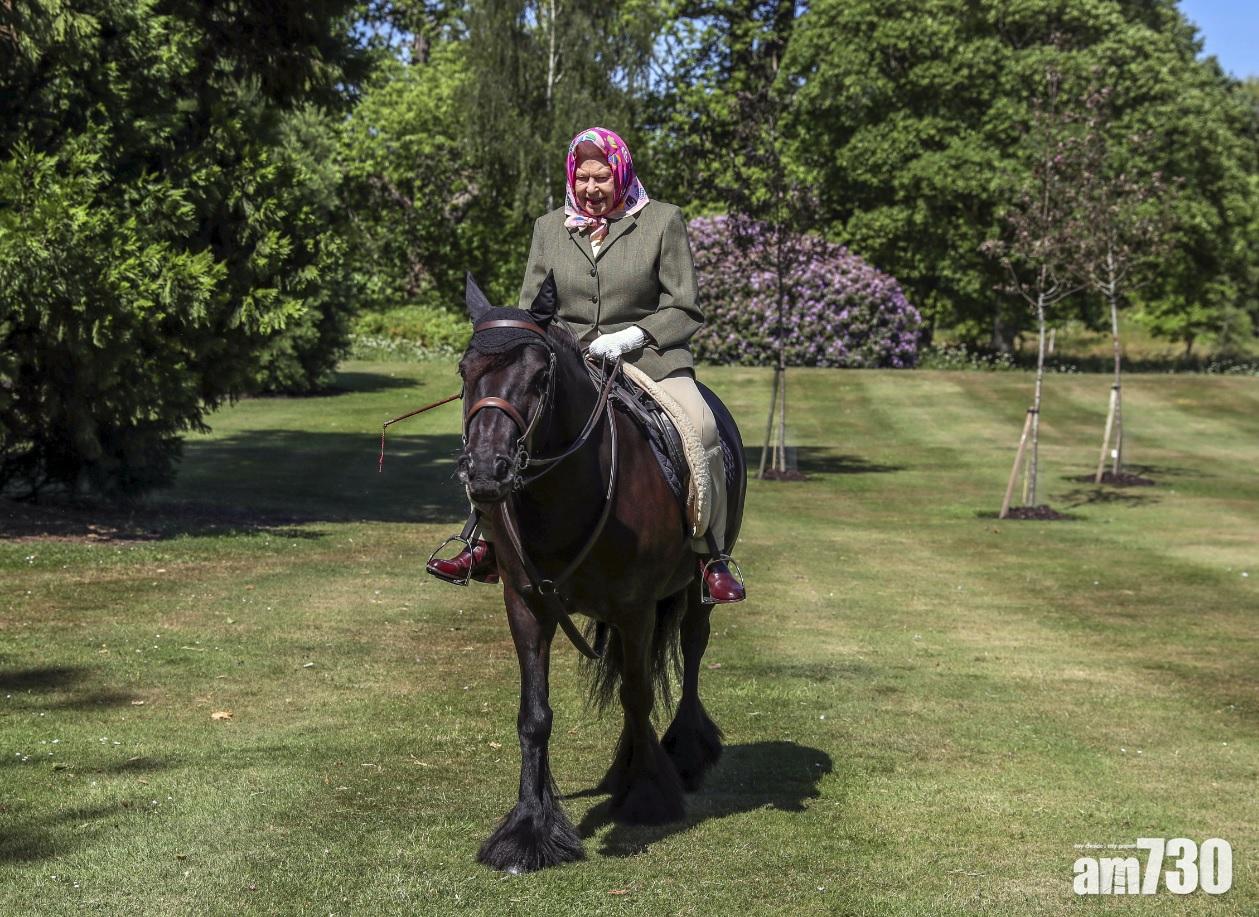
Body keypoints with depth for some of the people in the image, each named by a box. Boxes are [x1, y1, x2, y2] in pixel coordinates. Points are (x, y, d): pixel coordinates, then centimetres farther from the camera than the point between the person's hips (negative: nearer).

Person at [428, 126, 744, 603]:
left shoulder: (663, 220, 2)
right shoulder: (549, 227, 11)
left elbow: (685, 311, 0)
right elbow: (530, 308, 13)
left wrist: (633, 335, -16)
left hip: (649, 357, -3)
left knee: (699, 427, -30)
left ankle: (710, 556, -19)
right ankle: (487, 545, -6)